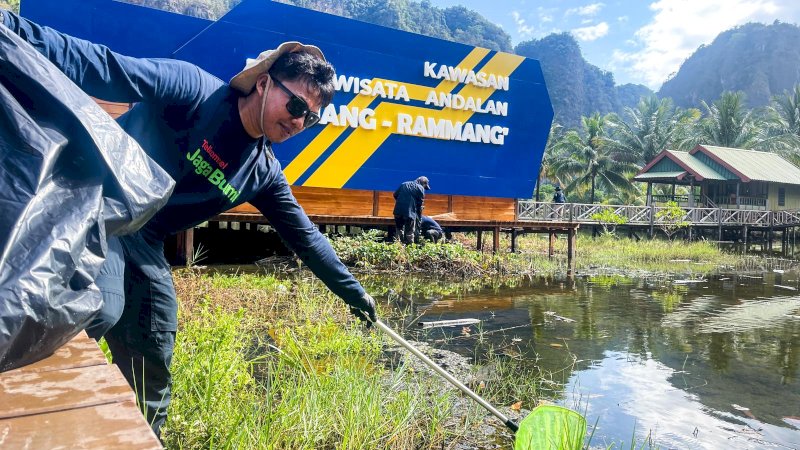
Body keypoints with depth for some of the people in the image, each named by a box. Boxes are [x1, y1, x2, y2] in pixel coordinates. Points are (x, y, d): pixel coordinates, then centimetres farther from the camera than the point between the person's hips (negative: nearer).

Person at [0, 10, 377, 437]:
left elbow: (305, 236, 10)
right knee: (98, 311, -33)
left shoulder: (264, 173, 2)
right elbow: (107, 69, -28)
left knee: (151, 377, 7)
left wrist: (353, 291, 15)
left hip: (145, 246, 6)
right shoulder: (194, 89, -16)